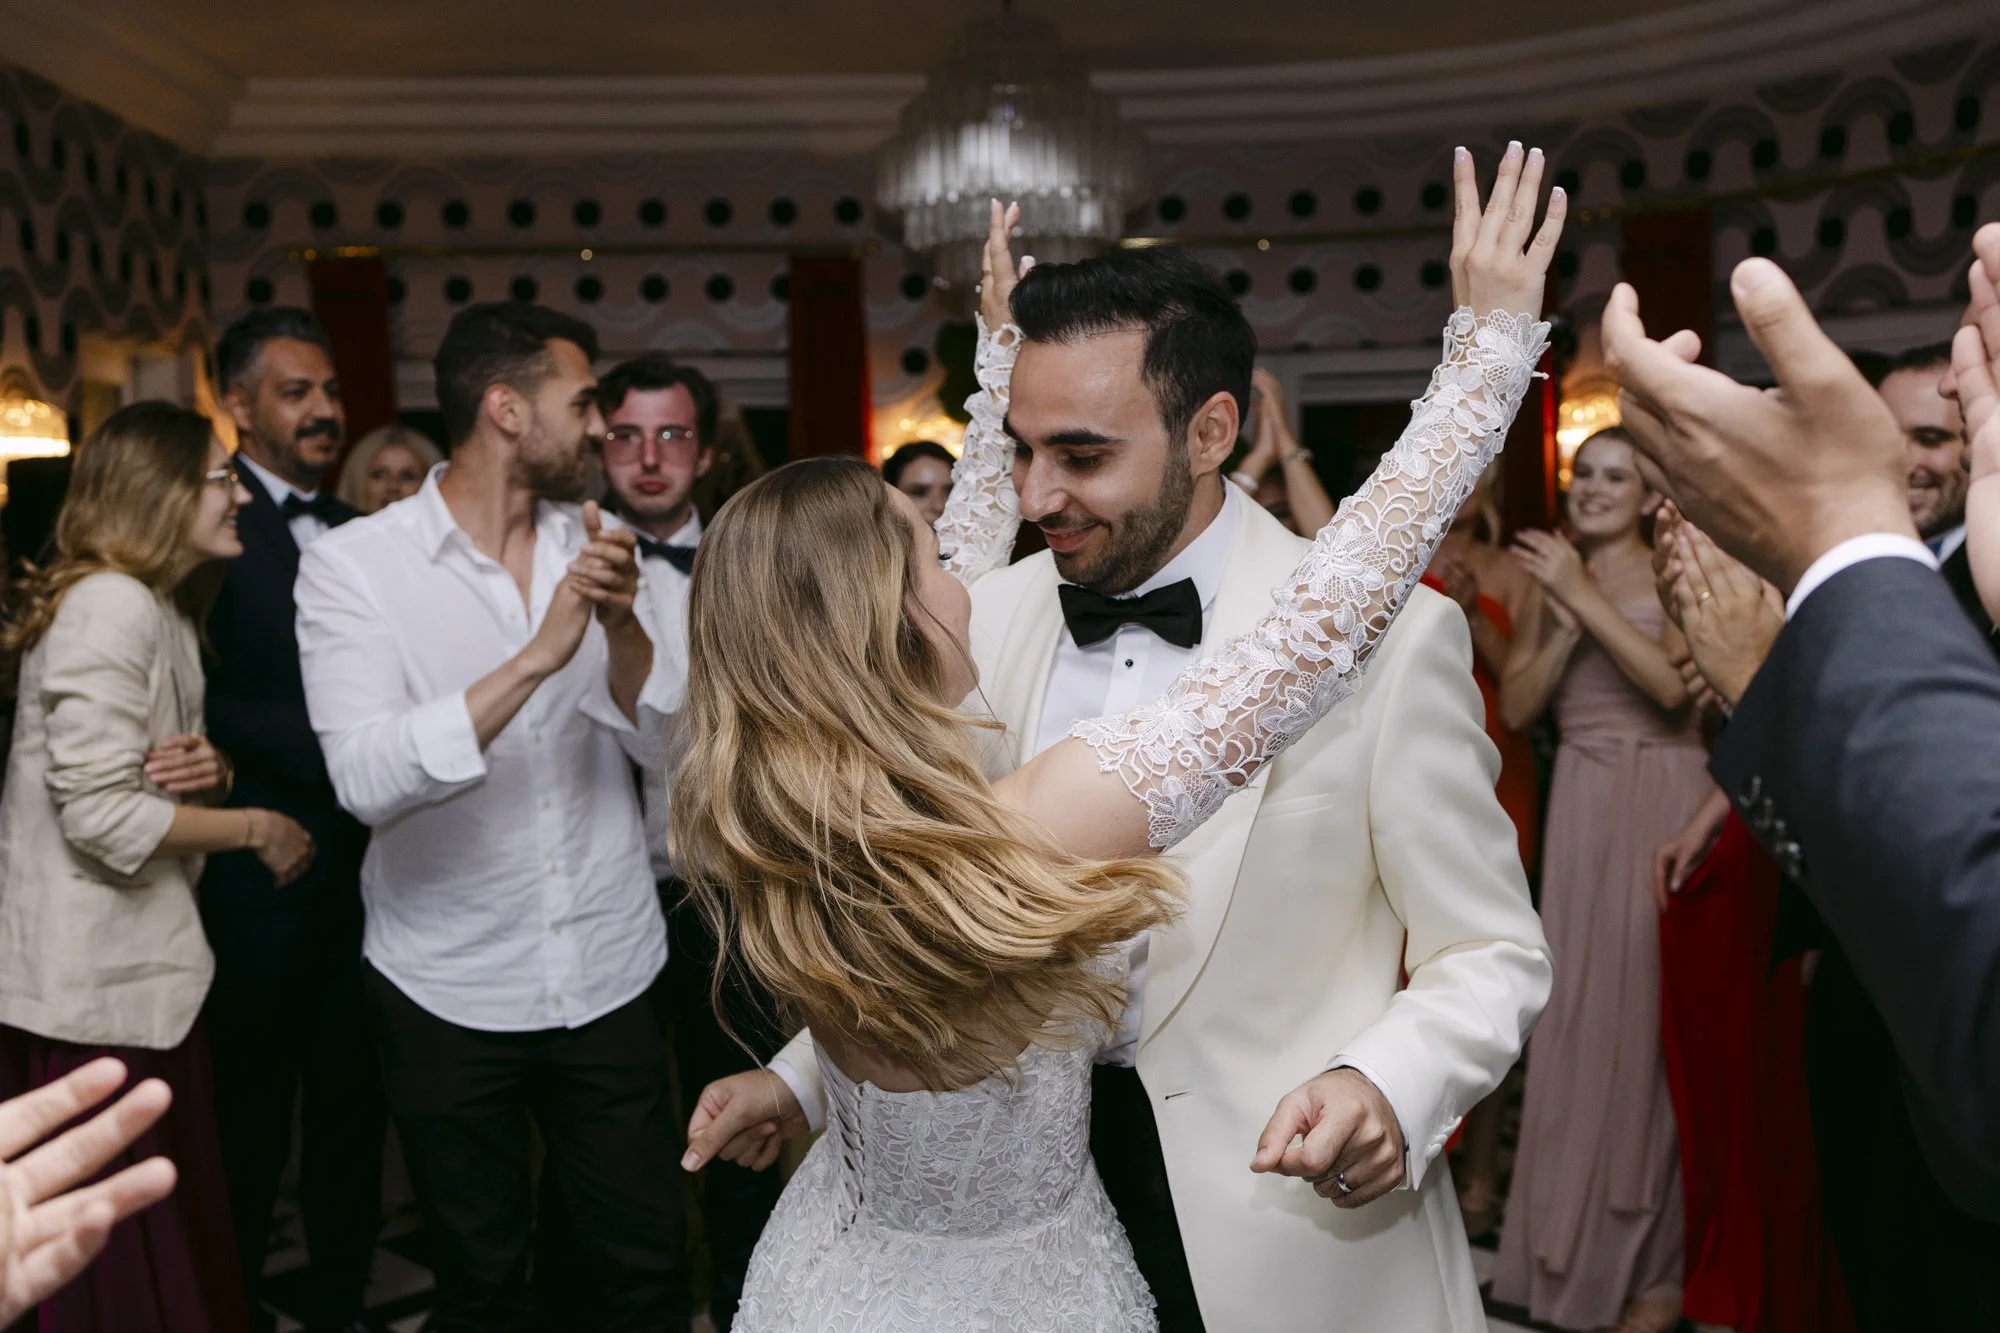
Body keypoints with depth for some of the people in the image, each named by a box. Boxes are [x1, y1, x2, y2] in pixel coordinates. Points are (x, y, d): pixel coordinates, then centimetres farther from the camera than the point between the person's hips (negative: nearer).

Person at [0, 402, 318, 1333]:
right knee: (123, 1254, 4)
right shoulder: (111, 604, -18)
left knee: (179, 1218, 18)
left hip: (143, 959, 9)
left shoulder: (163, 609, 13)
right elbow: (103, 815, -23)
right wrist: (258, 827, -12)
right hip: (96, 981, -9)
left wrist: (207, 767, -1)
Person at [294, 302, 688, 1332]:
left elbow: (670, 746, -4)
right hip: (447, 990, -2)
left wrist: (623, 626, -21)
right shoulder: (353, 563, -10)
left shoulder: (598, 547, 1)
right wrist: (538, 656, -29)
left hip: (610, 976, 3)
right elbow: (366, 779, -22)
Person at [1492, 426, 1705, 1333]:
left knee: (1653, 1015, -2)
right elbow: (1515, 707, 5)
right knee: (1578, 1012, 7)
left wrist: (1586, 596, -18)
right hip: (1579, 808, 4)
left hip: (1664, 805, -4)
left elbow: (1676, 685, -17)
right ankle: (1574, 1248, 23)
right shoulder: (1549, 581, 13)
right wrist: (1563, 619, -7)